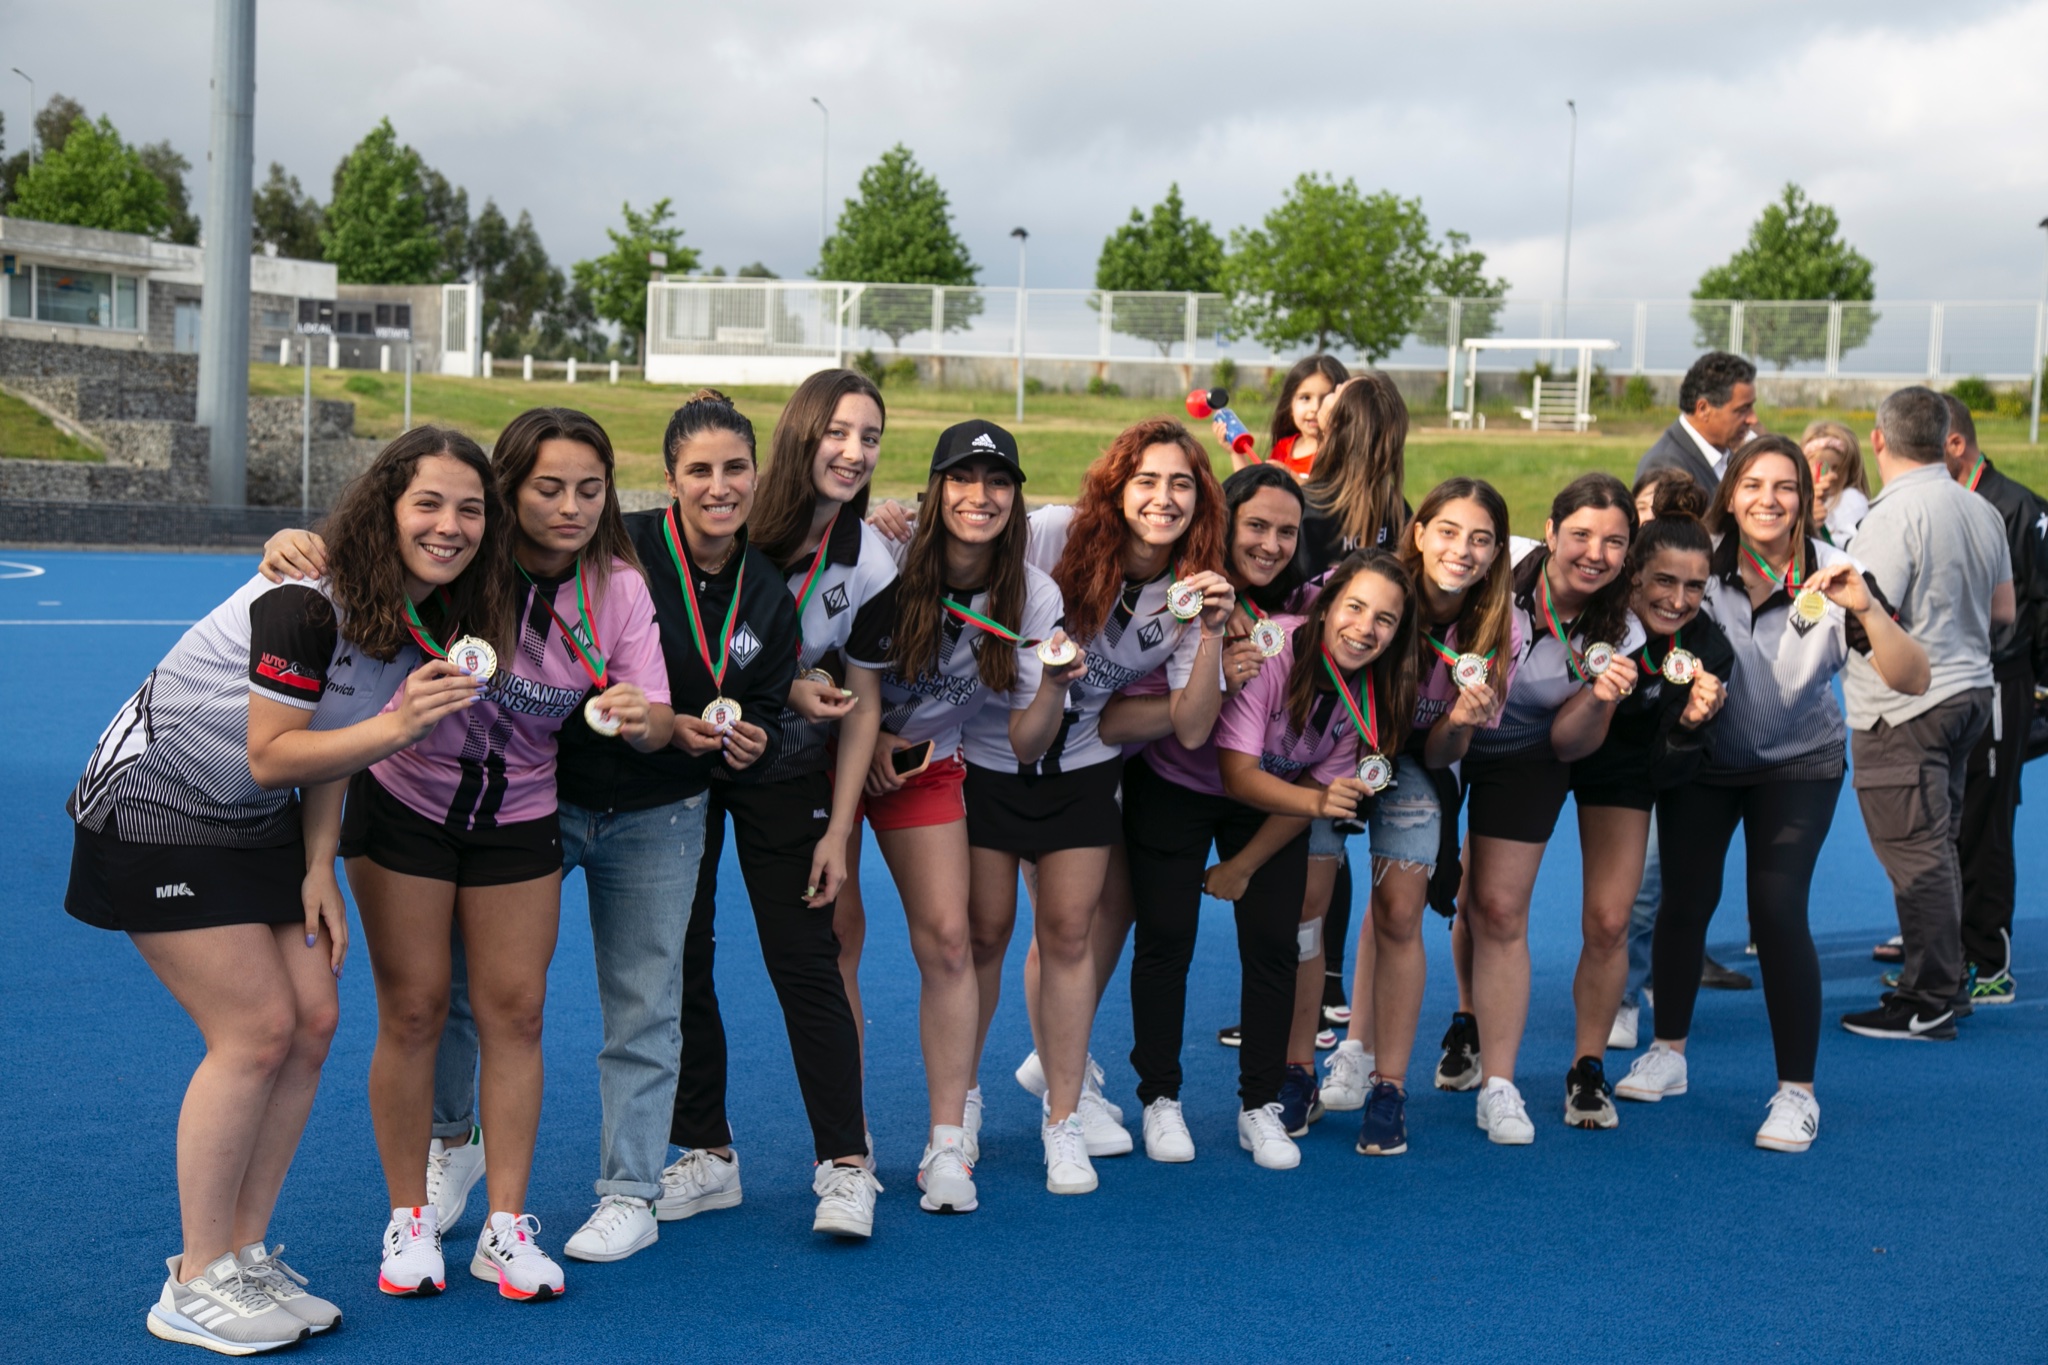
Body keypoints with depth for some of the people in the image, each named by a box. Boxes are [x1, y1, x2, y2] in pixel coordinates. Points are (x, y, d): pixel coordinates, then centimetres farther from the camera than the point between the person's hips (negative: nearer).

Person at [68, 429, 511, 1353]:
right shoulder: (307, 600, -27)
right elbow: (271, 758, -23)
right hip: (153, 812, -8)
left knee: (313, 1020, 2)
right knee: (257, 1031, -10)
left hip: (255, 825, 8)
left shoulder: (426, 615, -2)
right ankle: (195, 1287, 4)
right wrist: (395, 725, -34)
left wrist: (318, 871, -1)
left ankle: (244, 1254, 17)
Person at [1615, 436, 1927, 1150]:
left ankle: (1797, 1091, -1)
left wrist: (1865, 607, -39)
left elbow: (1914, 679, -24)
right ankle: (1667, 1053, 23)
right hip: (1702, 759, 2)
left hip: (1797, 766, -2)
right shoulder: (1702, 566, -16)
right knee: (1685, 900, 1)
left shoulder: (1830, 576, -19)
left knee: (1778, 911, -13)